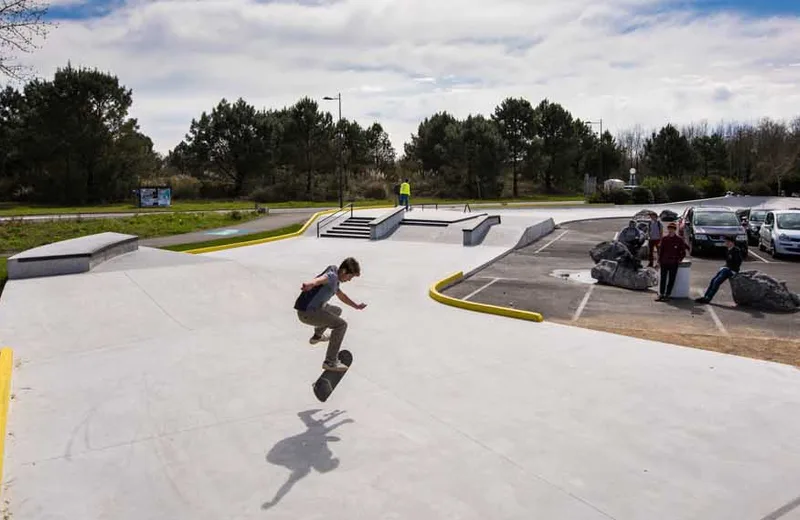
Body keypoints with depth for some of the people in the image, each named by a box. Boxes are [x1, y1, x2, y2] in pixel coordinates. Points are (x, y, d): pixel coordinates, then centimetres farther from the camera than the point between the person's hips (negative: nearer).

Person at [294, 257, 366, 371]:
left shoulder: (334, 280, 14)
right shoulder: (332, 276, -18)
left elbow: (341, 296, 33)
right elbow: (321, 278, -43)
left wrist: (356, 306, 43)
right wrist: (311, 284, -66)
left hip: (314, 308, 10)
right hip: (307, 312, -10)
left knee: (337, 311, 32)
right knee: (341, 324, -16)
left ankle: (317, 336, 51)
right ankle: (330, 362, -14)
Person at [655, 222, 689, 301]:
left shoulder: (679, 240, -3)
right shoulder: (664, 239, 5)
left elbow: (683, 252, 4)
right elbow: (661, 250, 12)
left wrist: (679, 260, -4)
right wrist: (659, 260, 7)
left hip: (673, 263, -3)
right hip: (664, 262, 3)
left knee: (671, 280, 2)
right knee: (663, 279, 5)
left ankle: (667, 295, 7)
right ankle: (661, 294, 10)